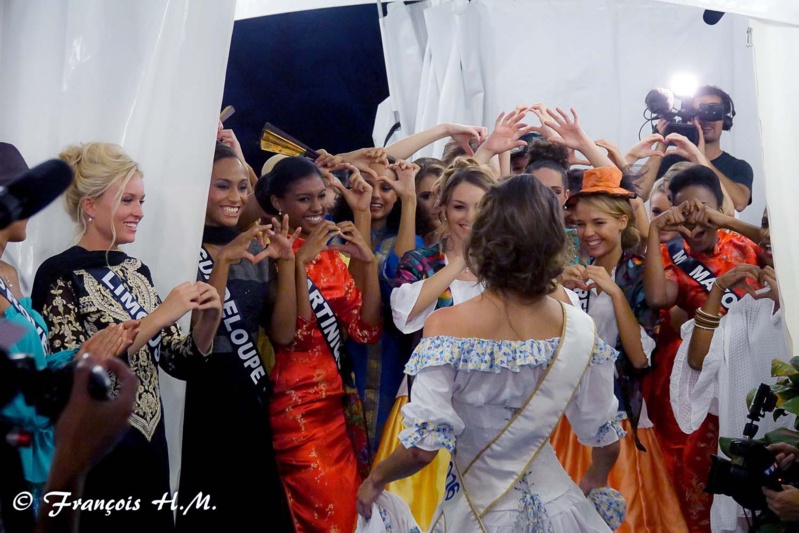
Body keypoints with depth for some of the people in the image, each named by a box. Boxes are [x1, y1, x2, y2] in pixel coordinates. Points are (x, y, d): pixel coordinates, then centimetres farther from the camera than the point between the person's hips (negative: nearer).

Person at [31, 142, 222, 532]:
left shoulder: (136, 270, 8)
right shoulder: (58, 275, -12)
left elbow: (179, 362, 9)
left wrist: (209, 320, -11)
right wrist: (160, 316, -24)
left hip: (149, 454, 7)